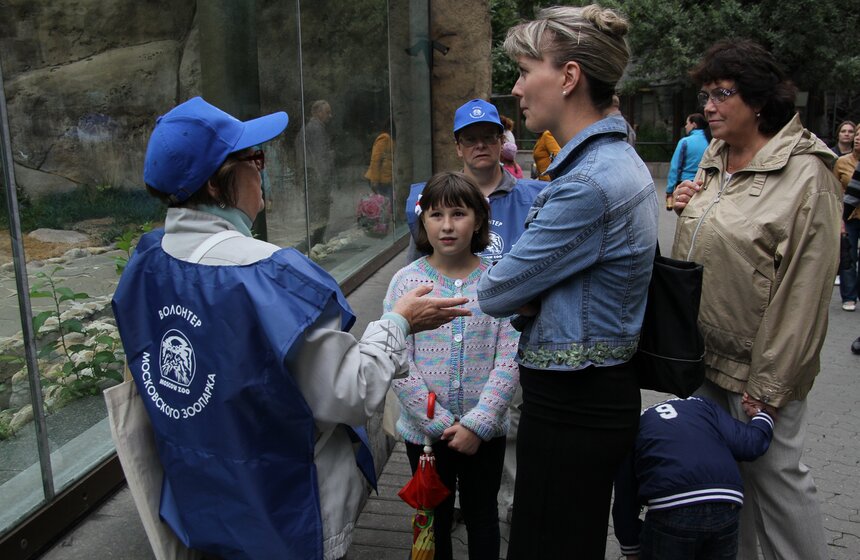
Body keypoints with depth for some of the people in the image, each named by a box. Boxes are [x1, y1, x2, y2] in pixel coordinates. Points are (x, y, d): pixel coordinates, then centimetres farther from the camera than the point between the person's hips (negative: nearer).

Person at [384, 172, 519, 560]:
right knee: (435, 518, 20)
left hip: (485, 430, 0)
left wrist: (478, 424, -15)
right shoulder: (406, 283, -9)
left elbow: (508, 360, -10)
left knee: (482, 516, 20)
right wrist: (439, 424, -14)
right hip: (425, 430, 0)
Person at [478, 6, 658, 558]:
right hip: (602, 392, 10)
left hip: (572, 406, -9)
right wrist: (529, 298, -8)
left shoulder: (591, 184, -25)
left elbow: (495, 293, -18)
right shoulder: (621, 159, 8)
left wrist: (521, 297, 3)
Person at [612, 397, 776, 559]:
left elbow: (624, 500, 21)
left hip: (671, 509, -3)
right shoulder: (703, 405, 27)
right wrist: (763, 415, 35)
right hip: (726, 507, 4)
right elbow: (749, 444, 14)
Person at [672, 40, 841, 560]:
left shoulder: (805, 174, -15)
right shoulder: (713, 160, 8)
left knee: (774, 474, 6)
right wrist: (688, 211, 0)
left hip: (756, 363, -7)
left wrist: (769, 385, -17)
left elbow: (803, 292, -18)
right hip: (704, 355, 7)